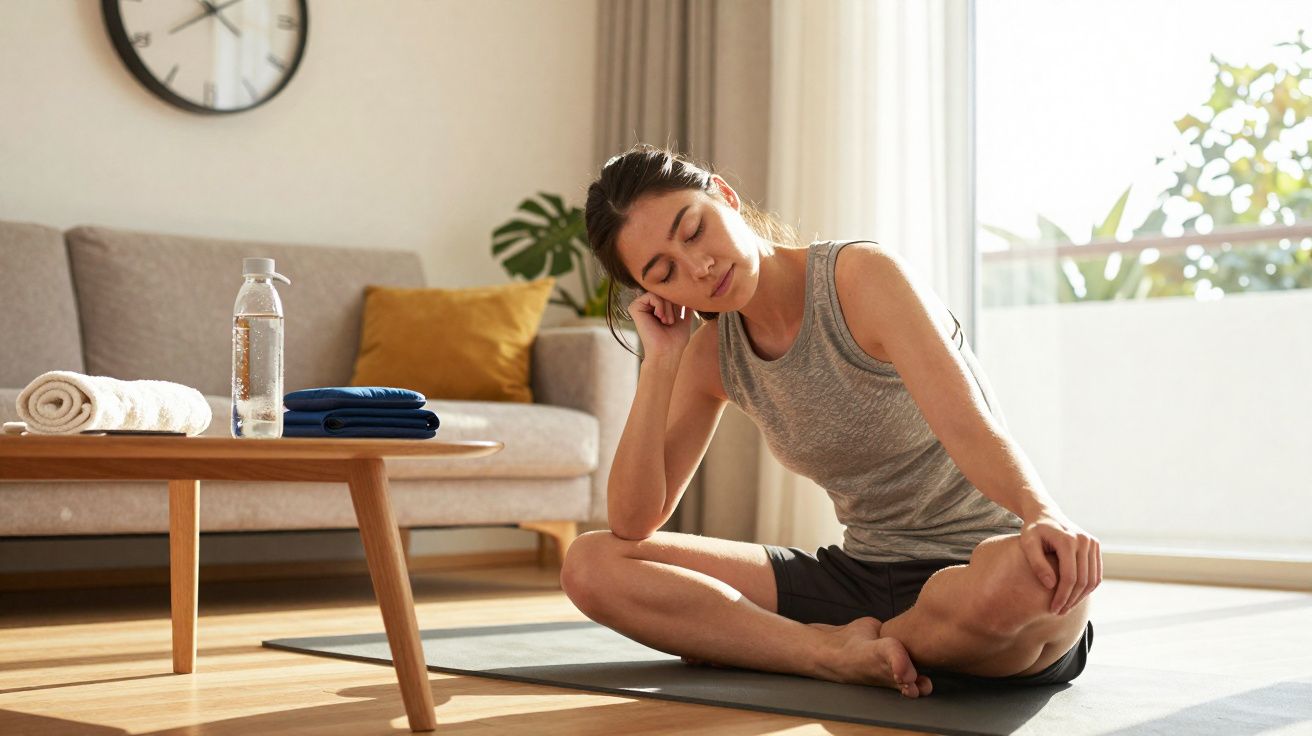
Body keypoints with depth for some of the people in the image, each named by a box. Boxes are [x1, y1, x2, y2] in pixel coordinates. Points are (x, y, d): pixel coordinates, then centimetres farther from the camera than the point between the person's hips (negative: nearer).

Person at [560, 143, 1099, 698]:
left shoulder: (863, 274, -13)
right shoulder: (713, 355, 3)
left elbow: (968, 424, -27)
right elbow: (632, 523, -2)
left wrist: (1043, 517, -47)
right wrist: (659, 361, -9)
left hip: (974, 573, -4)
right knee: (590, 566, -8)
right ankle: (844, 654, -18)